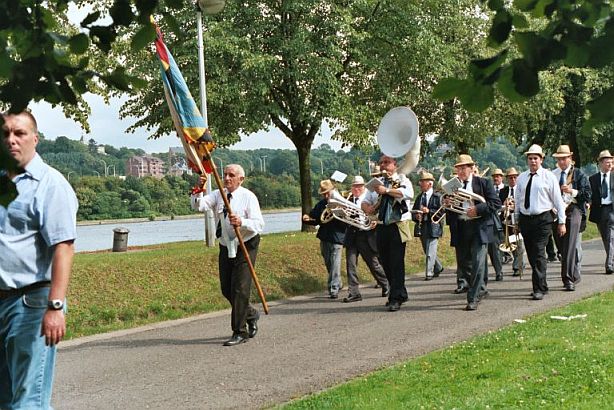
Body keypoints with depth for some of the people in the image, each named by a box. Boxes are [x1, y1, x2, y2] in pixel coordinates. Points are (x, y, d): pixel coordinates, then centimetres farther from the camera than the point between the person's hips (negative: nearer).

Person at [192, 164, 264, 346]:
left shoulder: (248, 197, -9)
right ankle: (251, 314, 36)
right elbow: (199, 205, -13)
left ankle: (240, 332, 0)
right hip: (226, 248, 5)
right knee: (227, 290, 10)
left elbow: (259, 224, -17)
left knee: (240, 289, -9)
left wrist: (242, 222, -35)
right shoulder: (217, 195, 3)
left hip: (246, 247, -5)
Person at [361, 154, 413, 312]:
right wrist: (367, 208, -9)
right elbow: (365, 202, 15)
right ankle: (401, 294, 24)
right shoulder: (376, 182, 16)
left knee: (397, 263, -8)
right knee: (386, 263, 10)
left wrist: (387, 190, -21)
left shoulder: (402, 179, 1)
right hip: (381, 227, 6)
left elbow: (409, 194, -21)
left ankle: (396, 298, -4)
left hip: (397, 227, -6)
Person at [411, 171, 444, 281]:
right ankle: (438, 268, 31)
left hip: (433, 227, -6)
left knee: (430, 251, -8)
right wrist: (416, 216, -5)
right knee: (427, 251, 14)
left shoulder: (438, 196, -5)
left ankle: (429, 273, -4)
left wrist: (429, 211, -22)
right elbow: (413, 212, 17)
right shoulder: (419, 197, 15)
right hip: (422, 229, 7)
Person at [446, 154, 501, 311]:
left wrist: (478, 209, -16)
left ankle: (473, 298, -5)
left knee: (477, 263, -9)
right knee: (463, 263, 11)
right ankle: (480, 290, 32)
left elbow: (496, 203, -5)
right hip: (460, 230, 5)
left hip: (479, 228, -5)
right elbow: (448, 211, 16)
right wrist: (446, 204, -7)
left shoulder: (483, 183, 1)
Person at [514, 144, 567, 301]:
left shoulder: (549, 177, -1)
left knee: (539, 254, -12)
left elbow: (558, 201, -1)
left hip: (543, 219, -5)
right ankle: (542, 286, 19)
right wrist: (516, 220, 11)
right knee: (531, 255, 8)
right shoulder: (521, 178, 10)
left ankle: (539, 289, -9)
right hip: (525, 219, 5)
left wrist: (561, 222, -4)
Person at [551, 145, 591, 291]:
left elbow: (587, 194, 1)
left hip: (573, 209, -4)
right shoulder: (552, 175, 11)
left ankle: (569, 279, -17)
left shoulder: (579, 174, 6)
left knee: (570, 246, -15)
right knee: (561, 247, 8)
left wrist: (572, 191, -12)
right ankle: (575, 276, 24)